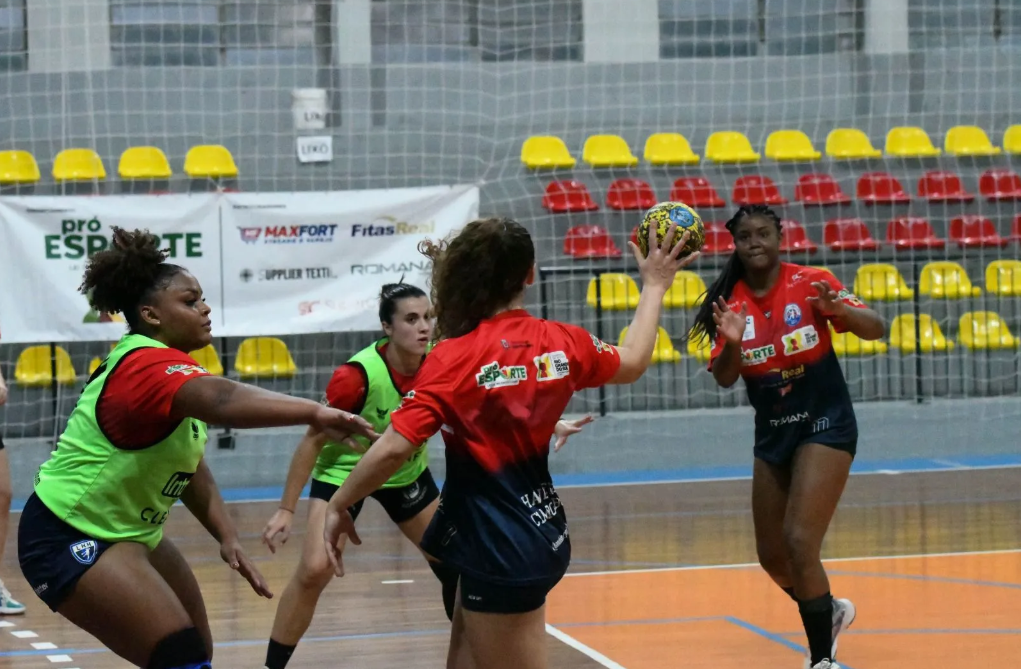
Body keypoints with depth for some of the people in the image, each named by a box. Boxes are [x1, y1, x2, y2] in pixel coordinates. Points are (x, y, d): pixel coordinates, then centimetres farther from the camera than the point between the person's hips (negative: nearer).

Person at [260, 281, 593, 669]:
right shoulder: (357, 375, -32)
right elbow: (312, 441, -22)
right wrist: (286, 510, -21)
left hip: (407, 474, 5)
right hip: (344, 472, -5)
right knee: (314, 571, -20)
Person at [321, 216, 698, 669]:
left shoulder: (455, 358, -17)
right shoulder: (560, 343, 0)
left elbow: (394, 448, -23)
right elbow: (633, 362, 20)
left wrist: (338, 506, -10)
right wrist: (654, 286, 33)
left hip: (499, 550, -7)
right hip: (541, 531, 7)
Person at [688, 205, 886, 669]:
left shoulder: (810, 283, -12)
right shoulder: (731, 302, -3)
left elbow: (876, 329, -18)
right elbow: (724, 379, -9)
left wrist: (838, 309, -38)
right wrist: (731, 344, -30)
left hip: (824, 426, -5)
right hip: (772, 435, 5)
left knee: (799, 543, -18)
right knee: (772, 556, 12)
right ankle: (829, 612, 40)